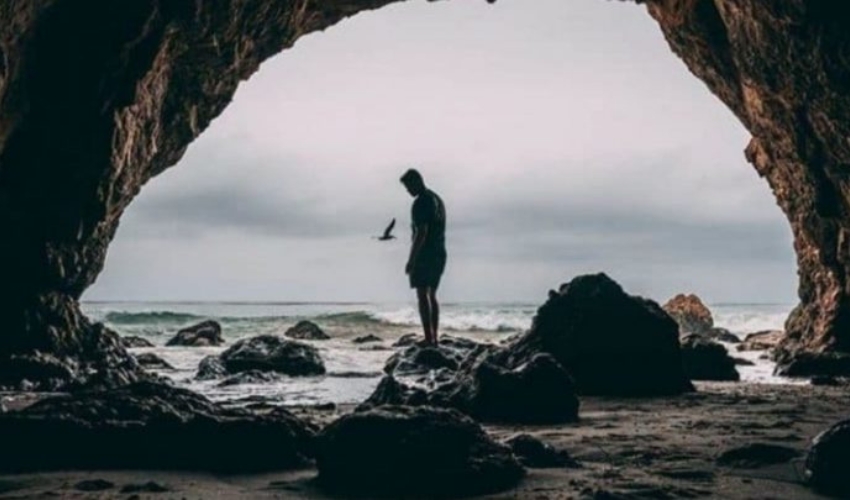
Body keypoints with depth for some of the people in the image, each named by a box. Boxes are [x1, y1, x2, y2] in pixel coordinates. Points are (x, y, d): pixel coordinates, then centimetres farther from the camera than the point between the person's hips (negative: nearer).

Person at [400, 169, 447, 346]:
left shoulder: (421, 203, -13)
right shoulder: (437, 199, 17)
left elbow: (421, 232, -20)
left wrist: (411, 259, -18)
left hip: (425, 254, -9)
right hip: (440, 254, 9)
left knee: (423, 295, -9)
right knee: (432, 295, 13)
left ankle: (429, 338, -14)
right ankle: (435, 337, 12)